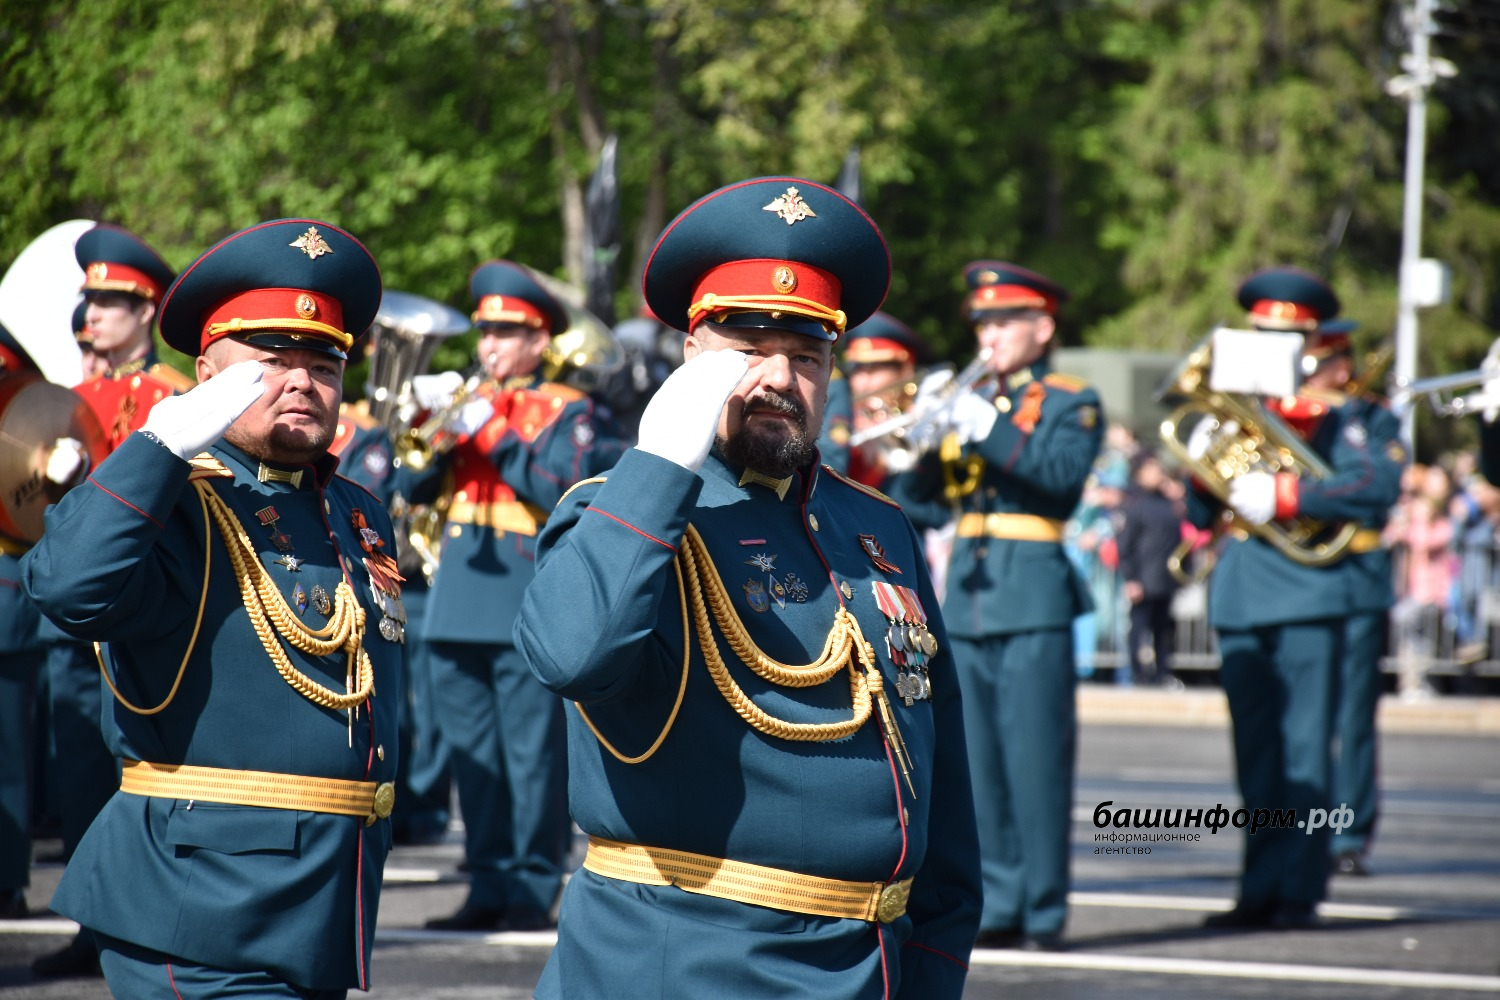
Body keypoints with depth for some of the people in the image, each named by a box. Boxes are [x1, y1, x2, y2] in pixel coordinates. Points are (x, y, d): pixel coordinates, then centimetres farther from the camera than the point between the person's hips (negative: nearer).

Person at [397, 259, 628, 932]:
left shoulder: (567, 411, 2)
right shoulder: (466, 404, 19)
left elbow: (562, 489, -13)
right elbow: (414, 487, 10)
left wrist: (498, 437, -14)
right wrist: (437, 437, -7)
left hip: (529, 602, -6)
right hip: (460, 600, 6)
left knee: (533, 751, -6)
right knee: (472, 752, 7)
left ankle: (534, 892, -3)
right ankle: (488, 887, 13)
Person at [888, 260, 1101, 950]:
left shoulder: (1070, 404, 2)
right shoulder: (970, 399, 17)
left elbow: (1065, 476, -17)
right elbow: (913, 492, 8)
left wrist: (991, 432, -25)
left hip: (1034, 600, -6)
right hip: (967, 599, 6)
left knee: (1036, 763, -7)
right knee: (981, 766, 5)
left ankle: (1044, 912, -5)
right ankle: (998, 906, 10)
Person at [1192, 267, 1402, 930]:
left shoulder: (1334, 414, 2)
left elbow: (1379, 484, -14)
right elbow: (1200, 515, 17)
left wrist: (1283, 496, -20)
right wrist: (1202, 468, -4)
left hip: (1306, 596, -5)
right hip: (1238, 597, 6)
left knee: (1303, 751, -5)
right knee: (1256, 755, 8)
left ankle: (1299, 892, -4)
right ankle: (1262, 892, 11)